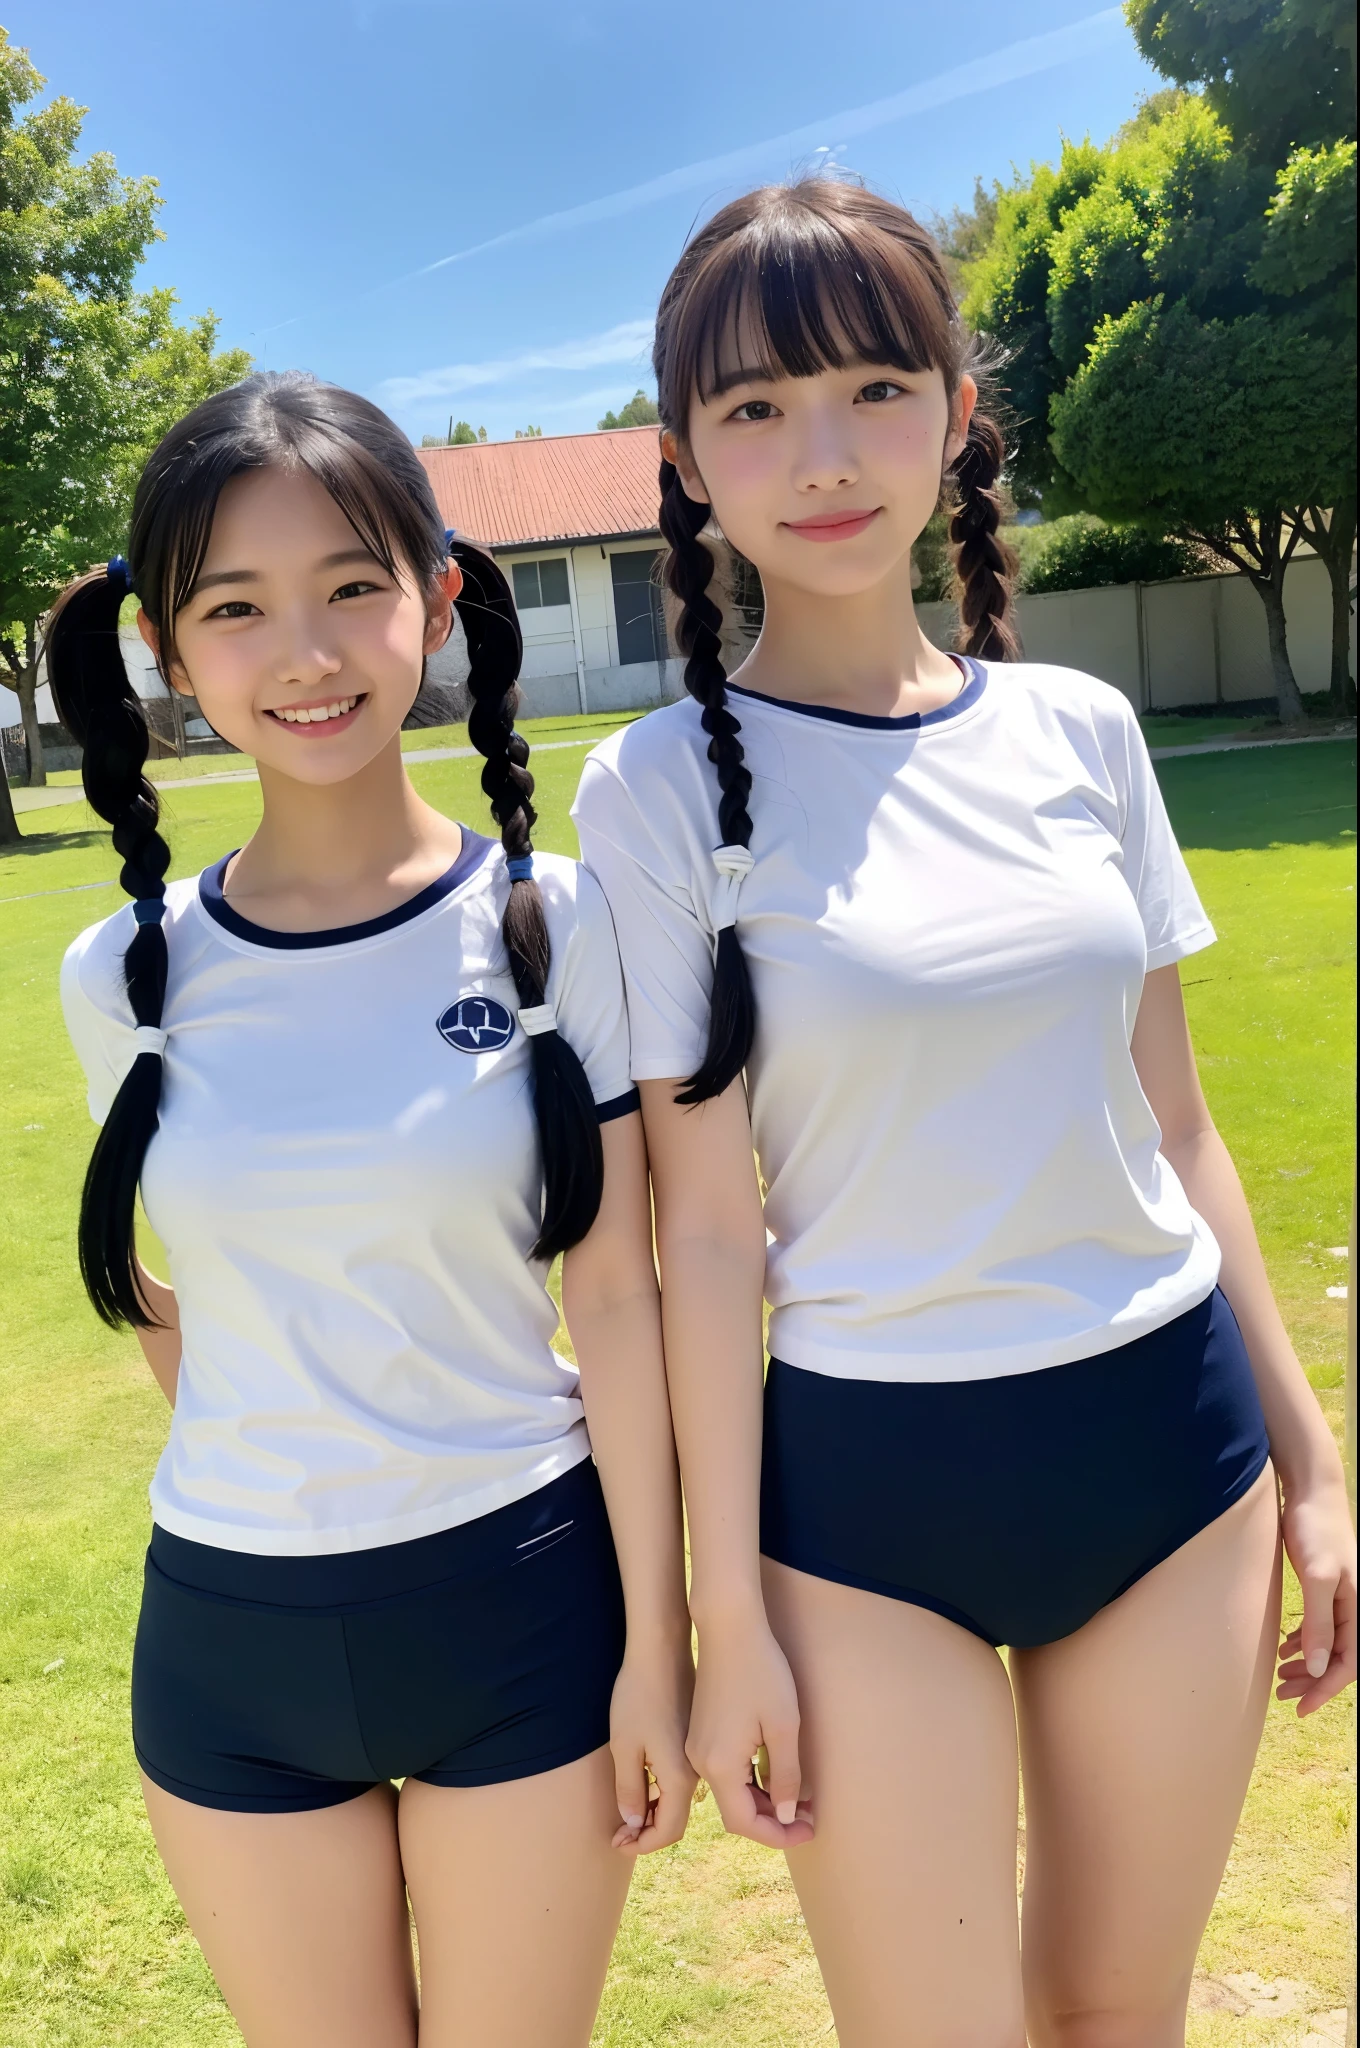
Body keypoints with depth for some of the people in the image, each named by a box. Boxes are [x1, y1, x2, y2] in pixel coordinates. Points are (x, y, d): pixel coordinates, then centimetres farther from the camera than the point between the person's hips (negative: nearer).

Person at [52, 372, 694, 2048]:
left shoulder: (554, 927, -11)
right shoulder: (124, 981, -6)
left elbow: (616, 1298, -8)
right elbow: (177, 1293, 8)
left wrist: (656, 1639, -6)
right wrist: (283, 1483, 7)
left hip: (523, 1611, -2)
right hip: (232, 1636, 2)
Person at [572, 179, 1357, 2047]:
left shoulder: (1078, 732, 0)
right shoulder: (665, 791, -10)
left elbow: (1174, 1129, 6)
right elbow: (705, 1224, -10)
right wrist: (727, 1611, -7)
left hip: (1173, 1433, 4)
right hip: (875, 1486, -3)